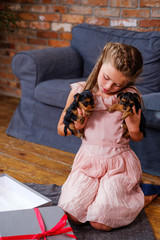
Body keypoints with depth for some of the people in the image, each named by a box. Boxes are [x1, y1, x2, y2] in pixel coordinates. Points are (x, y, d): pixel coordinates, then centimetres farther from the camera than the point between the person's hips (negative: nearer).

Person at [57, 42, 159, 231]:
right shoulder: (79, 91, -4)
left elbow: (137, 138, 2)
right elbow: (61, 129, 5)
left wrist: (134, 128, -21)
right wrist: (76, 126, -16)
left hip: (119, 161, -2)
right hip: (88, 158, 3)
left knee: (100, 222, -12)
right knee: (72, 215, -10)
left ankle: (139, 195, 14)